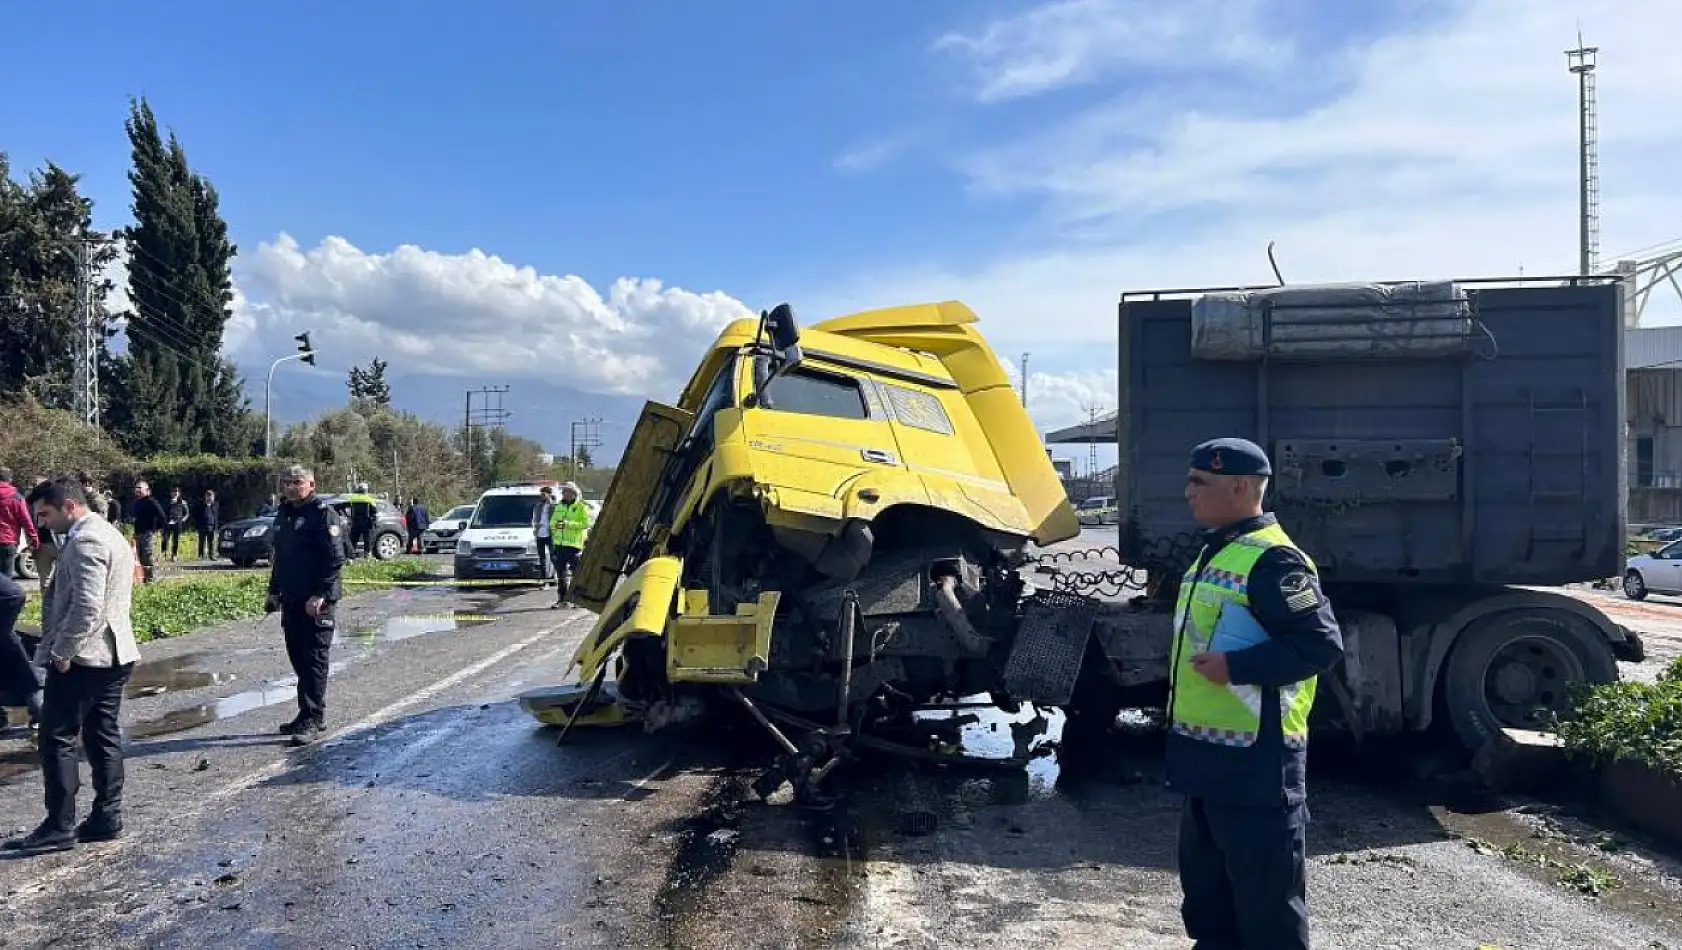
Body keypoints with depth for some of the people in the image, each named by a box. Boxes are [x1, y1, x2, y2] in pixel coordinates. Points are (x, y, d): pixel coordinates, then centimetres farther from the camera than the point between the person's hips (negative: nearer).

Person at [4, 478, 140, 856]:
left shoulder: (84, 541, -16)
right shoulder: (109, 533, 16)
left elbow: (87, 606, -24)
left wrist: (61, 652, -16)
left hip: (81, 657, -10)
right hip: (113, 653, 10)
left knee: (57, 740, -1)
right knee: (103, 737, 12)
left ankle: (59, 827, 4)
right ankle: (106, 818, 16)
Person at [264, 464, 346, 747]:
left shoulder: (323, 513, -10)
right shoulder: (283, 515, 17)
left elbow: (336, 557, -18)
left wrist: (319, 595, -22)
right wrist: (274, 592, 20)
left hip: (315, 601, -9)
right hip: (291, 601, 9)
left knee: (314, 660, -6)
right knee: (298, 658, 13)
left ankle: (314, 719, -4)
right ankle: (307, 714, 22)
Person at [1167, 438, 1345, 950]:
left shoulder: (1271, 560, -17)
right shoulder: (1214, 553, 15)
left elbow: (1321, 644, -22)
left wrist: (1235, 667, -24)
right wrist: (1184, 679, 16)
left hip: (1255, 759, -10)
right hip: (1206, 753, 10)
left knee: (1265, 893, 3)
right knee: (1206, 884, 21)